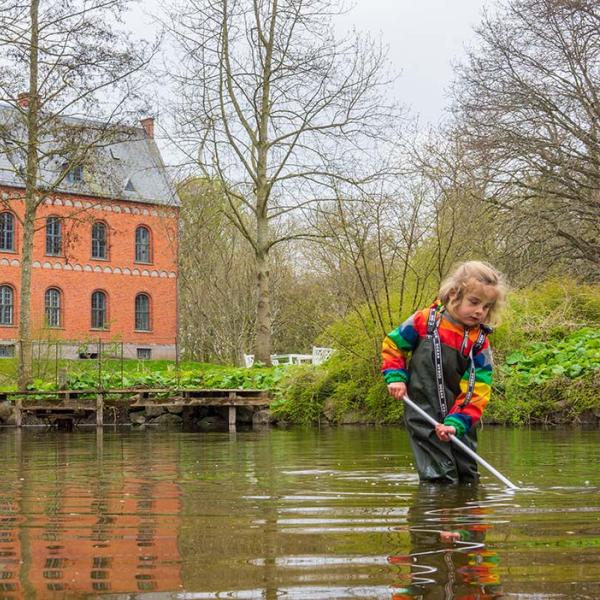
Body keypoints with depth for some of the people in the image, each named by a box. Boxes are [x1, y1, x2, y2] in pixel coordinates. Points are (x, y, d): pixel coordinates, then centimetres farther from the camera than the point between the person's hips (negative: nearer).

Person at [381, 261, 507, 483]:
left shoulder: (480, 342, -3)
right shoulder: (424, 321, -8)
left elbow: (476, 389, -9)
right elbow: (392, 344, 7)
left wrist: (456, 422, -20)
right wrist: (395, 377, -6)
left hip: (458, 417, 4)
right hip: (424, 414, -4)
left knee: (468, 477, 15)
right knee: (440, 480, -6)